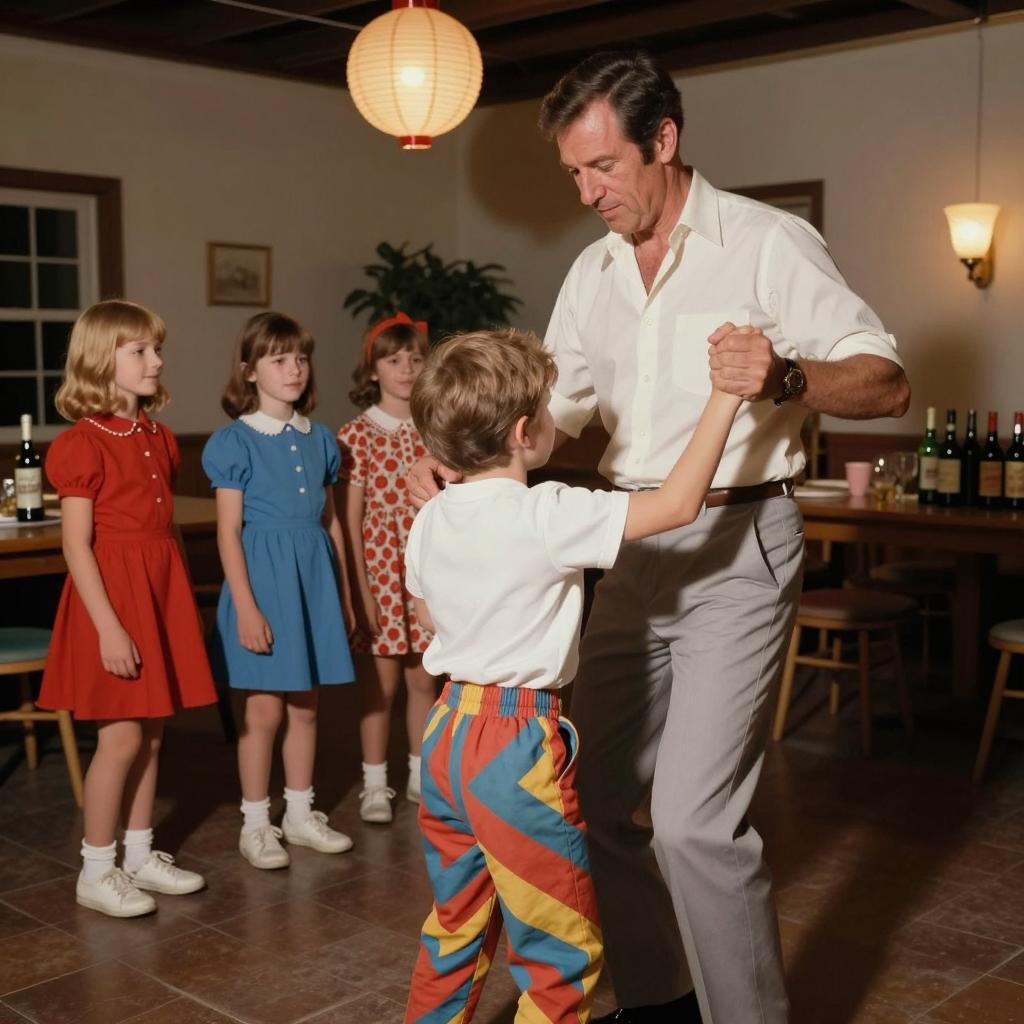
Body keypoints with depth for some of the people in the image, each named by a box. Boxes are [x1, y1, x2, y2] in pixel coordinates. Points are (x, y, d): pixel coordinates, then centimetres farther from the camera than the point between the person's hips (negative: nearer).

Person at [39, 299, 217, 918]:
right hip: (113, 596, -7)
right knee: (122, 736, -3)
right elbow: (77, 545, -15)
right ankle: (96, 872, 11)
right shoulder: (83, 444, -13)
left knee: (152, 734, 12)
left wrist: (182, 606, 13)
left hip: (163, 595, 7)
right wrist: (108, 627, -19)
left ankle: (141, 855, 25)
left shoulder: (159, 439, 10)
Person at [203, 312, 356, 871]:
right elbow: (229, 532, -10)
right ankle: (255, 824, 15)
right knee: (265, 709, 1)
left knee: (305, 706, 13)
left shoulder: (320, 439, 8)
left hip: (314, 574, 5)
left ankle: (301, 814, 26)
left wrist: (343, 591, 13)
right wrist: (246, 606, -15)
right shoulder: (236, 442, -7)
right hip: (263, 575, -5)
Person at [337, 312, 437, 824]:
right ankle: (375, 784, 18)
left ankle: (422, 774, 26)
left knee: (424, 680, 12)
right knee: (382, 682, 5)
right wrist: (362, 590, -9)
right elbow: (350, 521, -5)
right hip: (381, 569, -3)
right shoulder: (356, 435, -5)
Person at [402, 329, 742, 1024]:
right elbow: (678, 505, -20)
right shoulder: (549, 517, -19)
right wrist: (724, 399, -14)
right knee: (563, 951, 7)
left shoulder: (431, 520, 2)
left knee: (456, 926, 24)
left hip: (445, 732, 8)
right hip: (518, 742, -8)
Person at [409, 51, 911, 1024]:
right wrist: (455, 458, -3)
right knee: (592, 795, 10)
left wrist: (785, 378, -33)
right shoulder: (595, 270, 11)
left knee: (693, 820, -12)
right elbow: (551, 404, 15)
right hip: (634, 551, 7)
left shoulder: (768, 243, -9)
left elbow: (887, 383, -12)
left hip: (737, 544, -7)